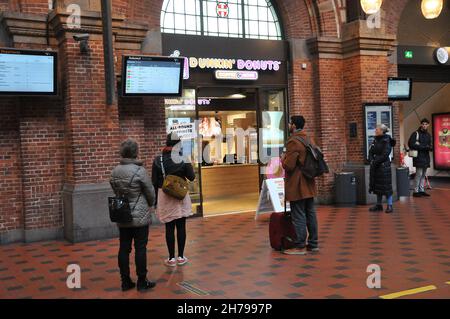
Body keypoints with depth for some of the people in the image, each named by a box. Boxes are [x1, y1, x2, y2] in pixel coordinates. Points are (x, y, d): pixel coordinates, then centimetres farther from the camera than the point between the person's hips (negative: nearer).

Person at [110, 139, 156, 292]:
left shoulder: (115, 171, 1)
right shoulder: (139, 170, -16)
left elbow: (116, 191, 6)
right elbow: (150, 192, -6)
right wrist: (150, 204, 14)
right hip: (140, 216, -5)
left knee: (124, 248, 10)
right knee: (140, 248, 3)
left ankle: (125, 281, 18)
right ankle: (142, 282, 11)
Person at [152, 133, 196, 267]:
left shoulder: (158, 160, -4)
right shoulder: (182, 159, -6)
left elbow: (154, 182, -2)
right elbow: (191, 177, -1)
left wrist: (155, 200, 5)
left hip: (164, 196, 0)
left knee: (169, 228, 6)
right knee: (181, 227, 8)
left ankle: (171, 258, 11)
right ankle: (181, 257, 14)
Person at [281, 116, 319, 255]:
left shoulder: (293, 141, -17)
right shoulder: (310, 140, 11)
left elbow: (288, 166, -20)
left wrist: (283, 159, -1)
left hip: (297, 186, -9)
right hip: (309, 185, 9)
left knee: (298, 216, -3)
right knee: (310, 214, 13)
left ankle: (300, 247, 3)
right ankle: (313, 244, 19)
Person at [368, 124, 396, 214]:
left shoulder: (386, 141, -11)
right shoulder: (375, 140, 11)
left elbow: (385, 154, -17)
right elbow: (371, 152, 10)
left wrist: (376, 162, -15)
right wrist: (371, 160, -6)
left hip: (384, 166, -8)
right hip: (375, 166, 8)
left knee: (386, 186, -5)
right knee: (377, 185, 11)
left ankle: (390, 206, 2)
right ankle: (379, 205, 20)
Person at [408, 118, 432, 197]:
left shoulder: (428, 135, 15)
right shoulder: (416, 134, -7)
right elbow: (411, 144, -15)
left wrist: (430, 147, -1)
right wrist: (423, 147, -17)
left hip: (426, 157, 7)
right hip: (419, 157, -7)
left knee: (423, 174, 10)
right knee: (419, 174, -10)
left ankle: (421, 190, 16)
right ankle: (416, 191, -4)